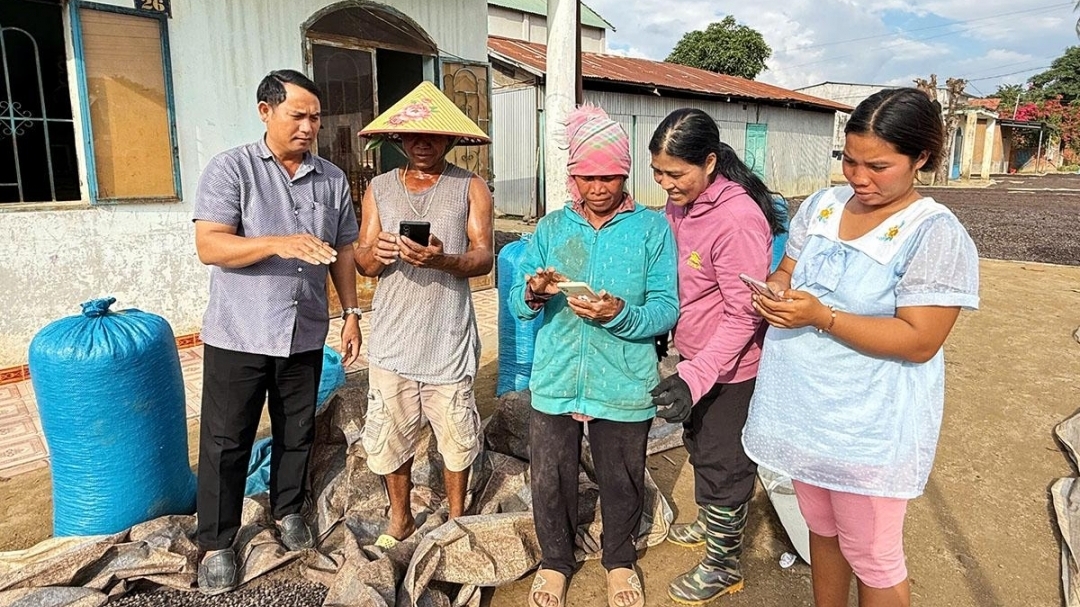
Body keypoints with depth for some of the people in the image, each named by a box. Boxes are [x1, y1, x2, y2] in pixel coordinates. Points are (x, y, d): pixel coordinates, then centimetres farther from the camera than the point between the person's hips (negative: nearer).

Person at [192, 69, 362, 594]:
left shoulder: (333, 180, 6)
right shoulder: (230, 168, -6)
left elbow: (342, 252, 11)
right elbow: (209, 246, -14)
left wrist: (351, 313, 5)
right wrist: (278, 243, -29)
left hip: (305, 334, 4)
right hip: (238, 335, -3)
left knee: (297, 433, 16)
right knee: (225, 442, 7)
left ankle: (288, 510, 38)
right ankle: (216, 543, 24)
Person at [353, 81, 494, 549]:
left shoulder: (470, 188, 1)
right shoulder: (379, 190, 8)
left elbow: (484, 257, -7)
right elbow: (362, 263, 5)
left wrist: (443, 260, -28)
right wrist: (375, 253, -19)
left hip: (449, 336, -2)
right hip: (392, 337, 2)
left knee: (456, 435, 9)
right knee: (390, 435, 10)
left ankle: (456, 518, 33)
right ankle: (400, 519, 34)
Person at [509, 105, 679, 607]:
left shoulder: (652, 228, -3)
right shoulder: (551, 228, 4)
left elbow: (666, 309, -10)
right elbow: (518, 303, 1)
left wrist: (621, 315, -29)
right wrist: (534, 293, -22)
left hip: (624, 386, -1)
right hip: (555, 381, 2)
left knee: (621, 482, 16)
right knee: (550, 480, 13)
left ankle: (620, 559, 45)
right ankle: (555, 560, 42)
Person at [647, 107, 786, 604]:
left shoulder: (738, 219, -28)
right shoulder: (680, 204, -2)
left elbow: (743, 316, -26)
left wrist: (695, 376, -31)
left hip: (730, 368, -8)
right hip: (696, 357, 9)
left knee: (723, 464, 9)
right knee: (699, 445, 26)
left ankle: (724, 566, 31)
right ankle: (710, 523, 51)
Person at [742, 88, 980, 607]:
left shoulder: (936, 234, -16)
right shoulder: (820, 206, 3)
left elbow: (920, 342, -20)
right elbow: (786, 273, 10)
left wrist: (822, 316, -28)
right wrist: (776, 291, -14)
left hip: (871, 426, -6)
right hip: (803, 409, 6)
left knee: (870, 558, 11)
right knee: (822, 529, 24)